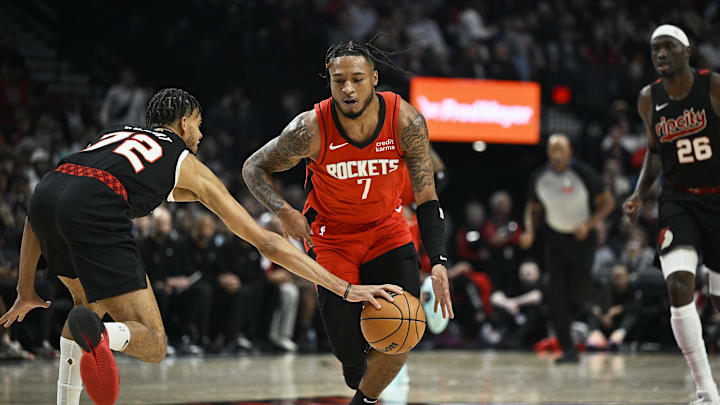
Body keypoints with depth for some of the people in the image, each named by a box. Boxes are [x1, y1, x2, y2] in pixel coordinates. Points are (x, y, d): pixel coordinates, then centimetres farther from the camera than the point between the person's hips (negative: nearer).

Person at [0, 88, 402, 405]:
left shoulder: (113, 135, 37)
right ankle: (99, 335, -32)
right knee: (152, 344, 1)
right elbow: (266, 242, 22)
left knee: (91, 301, 33)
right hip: (94, 211, -5)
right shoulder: (191, 168, 25)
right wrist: (344, 287, 24)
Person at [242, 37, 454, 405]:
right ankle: (354, 360, 30)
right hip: (331, 234, -2)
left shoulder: (405, 121, -21)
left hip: (387, 229, 2)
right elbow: (253, 169, -8)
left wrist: (438, 262, -24)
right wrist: (283, 212, -25)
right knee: (348, 346, -10)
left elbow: (427, 199, -13)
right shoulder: (311, 128, -24)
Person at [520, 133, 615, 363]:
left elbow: (607, 202, -9)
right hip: (555, 238, 3)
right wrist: (530, 232, -7)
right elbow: (533, 208, 12)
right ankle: (568, 350, -1)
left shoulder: (582, 174, -15)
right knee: (557, 296, -7)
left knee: (578, 296, -6)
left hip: (581, 238, -3)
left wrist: (588, 225, -22)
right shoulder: (540, 177, -3)